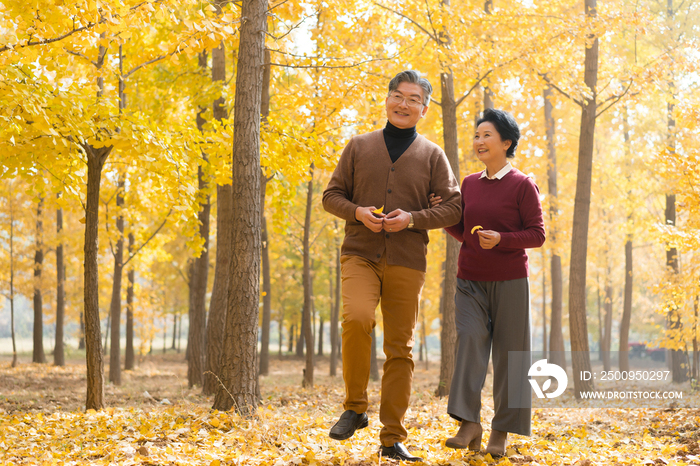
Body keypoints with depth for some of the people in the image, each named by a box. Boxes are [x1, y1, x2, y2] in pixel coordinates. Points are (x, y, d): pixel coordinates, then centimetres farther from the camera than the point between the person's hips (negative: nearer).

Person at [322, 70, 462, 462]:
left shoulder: (432, 155, 8)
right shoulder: (360, 147, 10)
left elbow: (453, 208, 5)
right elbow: (332, 195, 11)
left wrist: (413, 218, -11)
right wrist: (358, 212, -9)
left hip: (408, 262, 1)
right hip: (360, 254, -1)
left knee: (401, 348, 2)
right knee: (357, 318, -27)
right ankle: (355, 407, -8)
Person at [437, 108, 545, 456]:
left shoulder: (522, 185, -4)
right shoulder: (469, 184, 11)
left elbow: (537, 234, -6)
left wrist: (501, 239, -21)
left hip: (509, 281, -3)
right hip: (470, 280, 4)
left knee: (508, 351, 1)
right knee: (469, 340, -12)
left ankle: (501, 431, 11)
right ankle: (469, 424, -12)